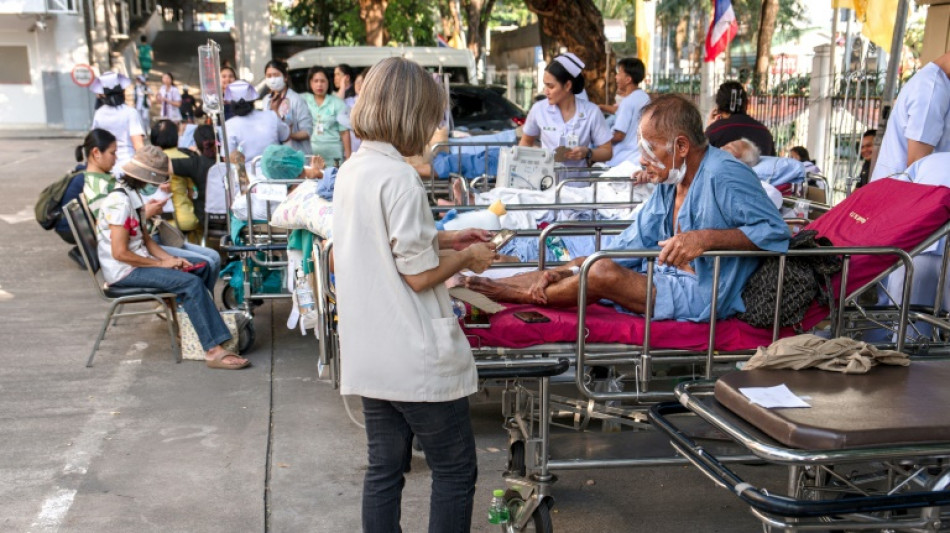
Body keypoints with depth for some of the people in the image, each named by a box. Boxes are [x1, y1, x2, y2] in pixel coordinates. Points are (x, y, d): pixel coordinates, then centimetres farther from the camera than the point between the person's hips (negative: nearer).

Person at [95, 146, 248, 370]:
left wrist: (172, 259, 0)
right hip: (123, 272, -10)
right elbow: (120, 253, -24)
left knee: (200, 269, 7)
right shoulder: (120, 202, -19)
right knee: (192, 283, -23)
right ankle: (213, 351, -22)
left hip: (137, 262, 10)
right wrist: (161, 264, -15)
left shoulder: (132, 196, 12)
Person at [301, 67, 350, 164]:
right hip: (310, 156, 1)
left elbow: (344, 132, 0)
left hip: (334, 157, -1)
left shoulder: (337, 103, 2)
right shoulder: (304, 100, 7)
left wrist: (348, 157, -4)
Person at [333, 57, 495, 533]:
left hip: (368, 354, 8)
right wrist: (467, 257, -2)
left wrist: (444, 238, 15)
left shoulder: (350, 171, 7)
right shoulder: (399, 177, -19)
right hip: (416, 359, -8)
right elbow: (419, 275, -19)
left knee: (384, 468, 16)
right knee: (455, 473, 8)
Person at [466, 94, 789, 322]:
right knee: (584, 265, 2)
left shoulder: (724, 176, -18)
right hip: (669, 279, 9)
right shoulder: (669, 184, 10)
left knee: (601, 273, -21)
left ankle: (518, 295, -2)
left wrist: (707, 238, -32)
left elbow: (775, 231, -23)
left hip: (702, 295, -9)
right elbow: (632, 244, 9)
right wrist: (566, 272, -2)